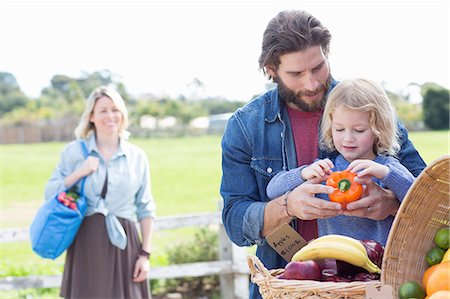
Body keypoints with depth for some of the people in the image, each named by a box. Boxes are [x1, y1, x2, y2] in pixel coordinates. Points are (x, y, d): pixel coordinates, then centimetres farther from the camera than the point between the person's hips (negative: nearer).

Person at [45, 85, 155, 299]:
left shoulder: (137, 157, 7)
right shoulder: (74, 151, 4)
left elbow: (145, 209, 8)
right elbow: (50, 195, 4)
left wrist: (145, 254, 3)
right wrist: (79, 173, -10)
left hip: (123, 243, 1)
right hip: (86, 243, -1)